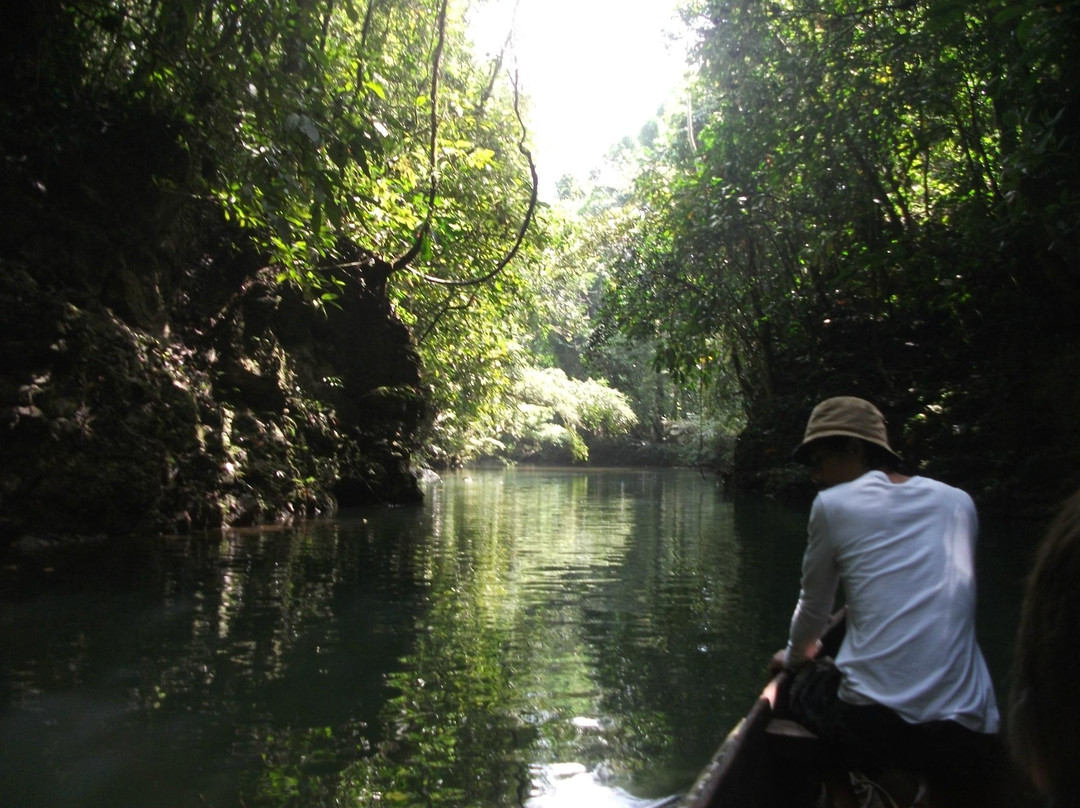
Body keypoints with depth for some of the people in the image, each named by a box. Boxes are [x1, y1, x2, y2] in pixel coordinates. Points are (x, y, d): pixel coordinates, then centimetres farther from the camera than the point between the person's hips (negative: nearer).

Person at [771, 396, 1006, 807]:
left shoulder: (833, 504, 0)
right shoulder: (959, 502, 12)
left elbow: (813, 609, 11)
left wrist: (794, 657, 32)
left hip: (873, 725, -4)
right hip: (967, 728, 4)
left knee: (806, 688, 27)